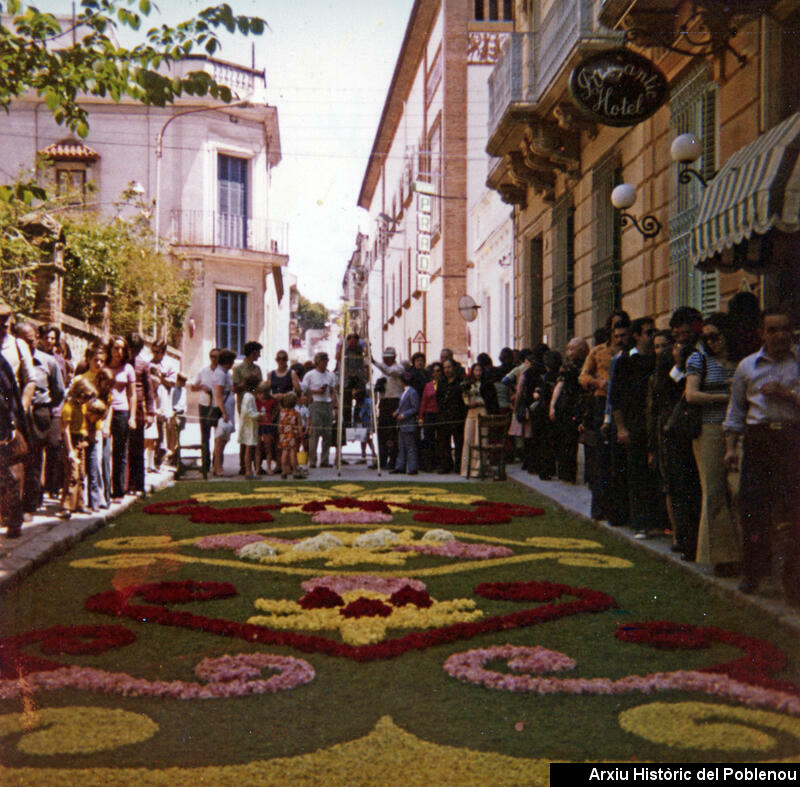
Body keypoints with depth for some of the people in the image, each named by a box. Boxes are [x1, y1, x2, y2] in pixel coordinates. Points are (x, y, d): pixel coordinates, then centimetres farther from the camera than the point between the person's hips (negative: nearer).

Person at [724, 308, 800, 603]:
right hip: (758, 438, 2)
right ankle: (753, 572, 15)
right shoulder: (748, 366, 13)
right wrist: (731, 446, 12)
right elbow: (736, 410, 18)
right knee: (751, 504, 0)